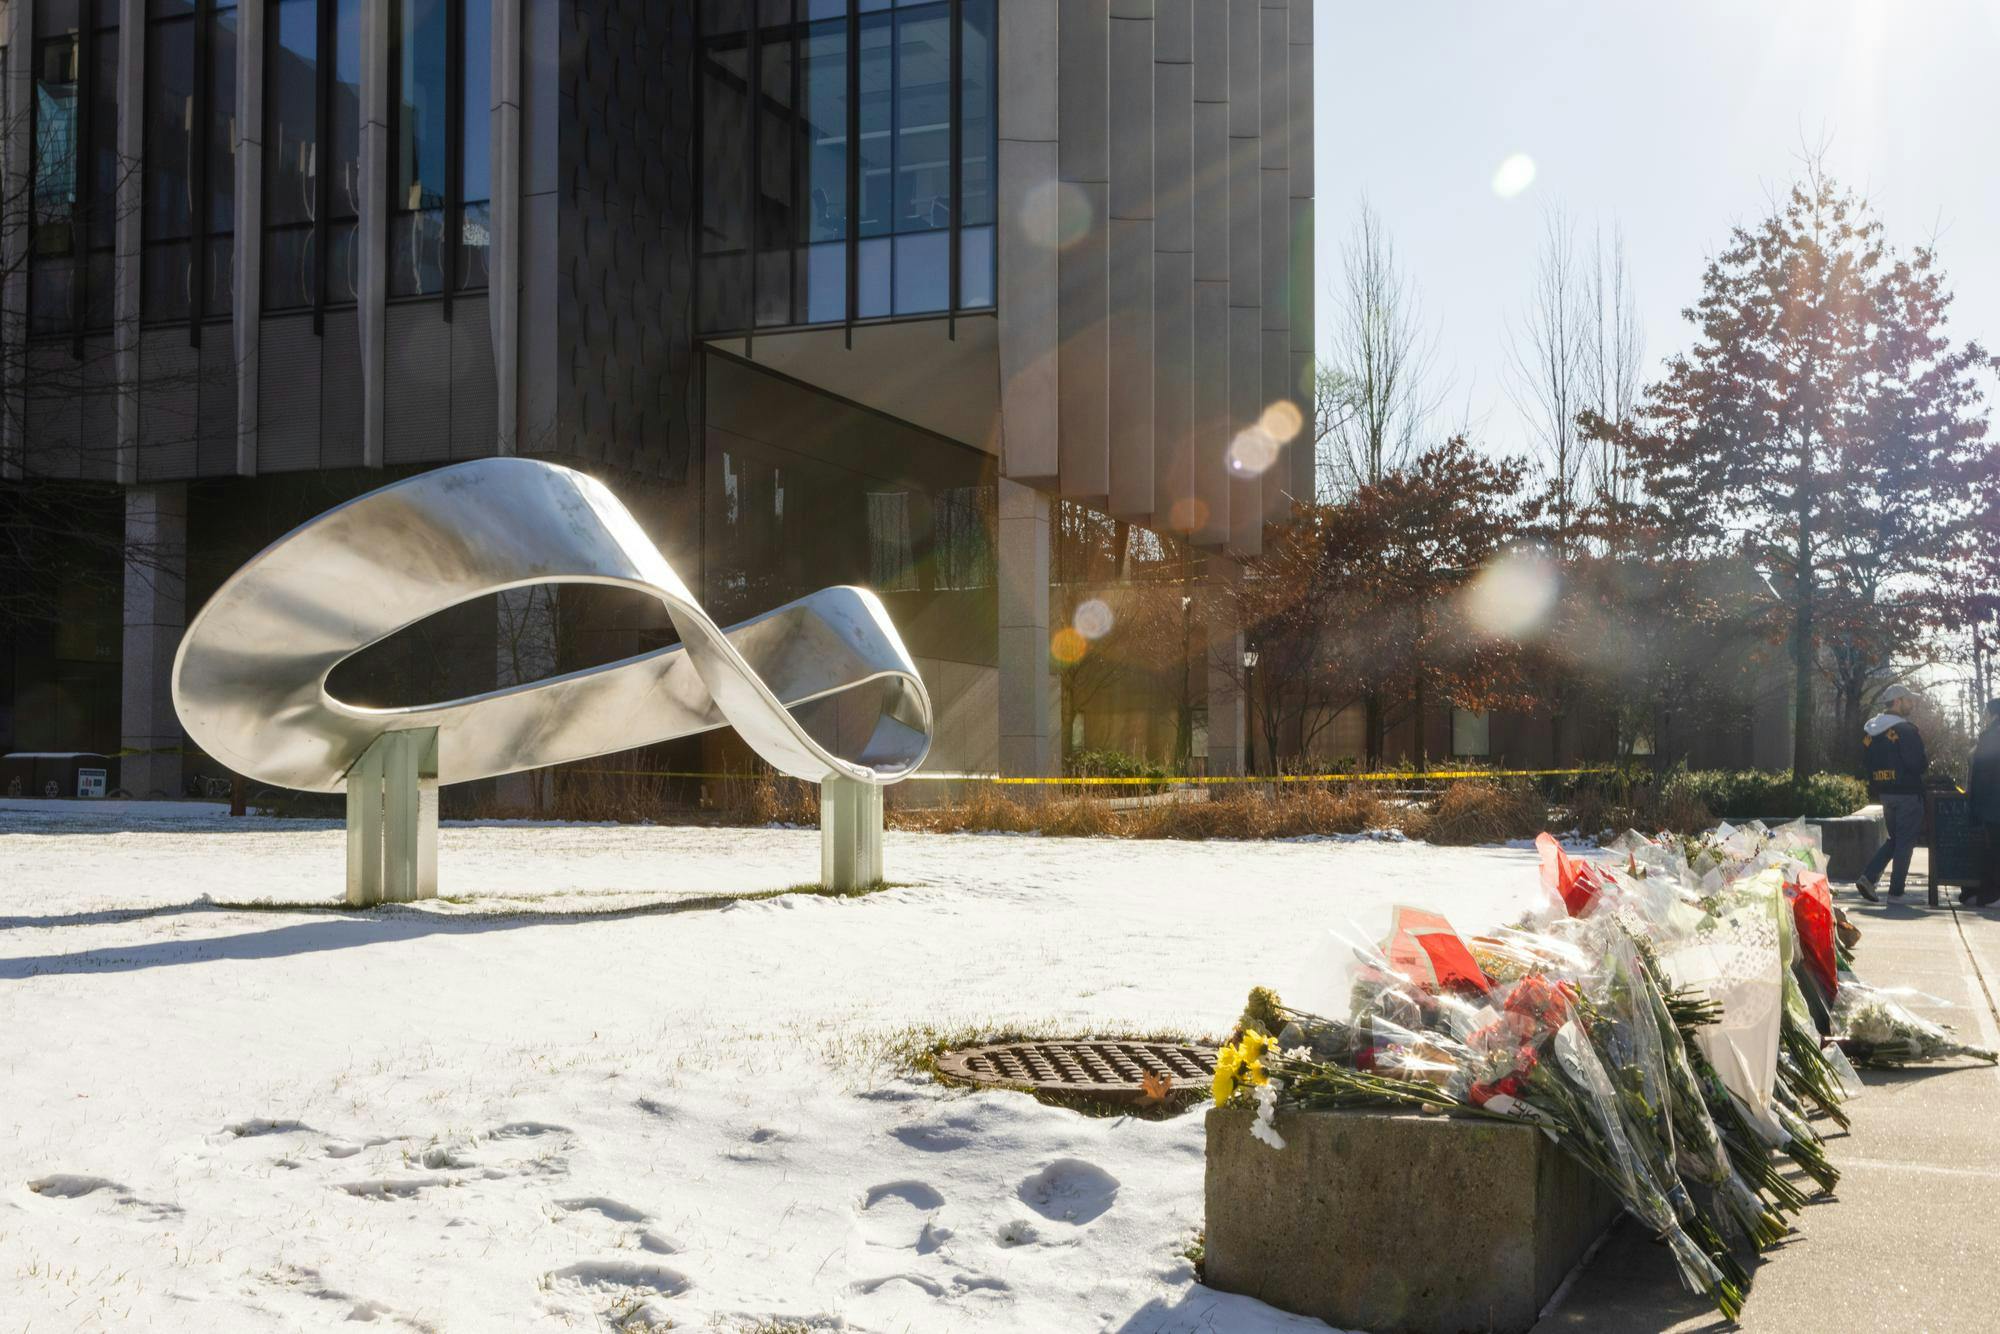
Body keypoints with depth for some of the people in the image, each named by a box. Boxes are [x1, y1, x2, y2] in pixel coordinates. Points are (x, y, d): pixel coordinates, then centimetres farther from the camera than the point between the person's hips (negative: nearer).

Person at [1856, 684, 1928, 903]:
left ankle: (1868, 878, 3)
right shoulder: (1905, 729, -15)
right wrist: (1928, 762, 1)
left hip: (1884, 792, 7)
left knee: (1894, 838, 18)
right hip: (1907, 792, -7)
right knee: (1905, 841, 2)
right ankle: (1896, 891, 4)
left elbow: (1865, 762, 12)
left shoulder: (1868, 730, 9)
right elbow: (1917, 763, -20)